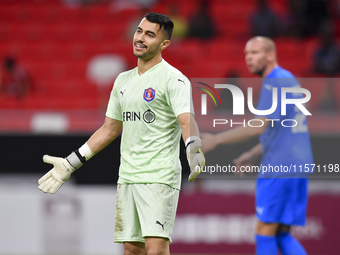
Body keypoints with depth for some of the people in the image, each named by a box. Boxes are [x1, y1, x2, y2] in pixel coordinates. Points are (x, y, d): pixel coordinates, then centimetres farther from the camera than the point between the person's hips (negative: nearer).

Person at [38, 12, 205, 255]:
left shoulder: (173, 79, -7)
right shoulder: (123, 80, 16)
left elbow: (187, 121, -20)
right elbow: (109, 129, 24)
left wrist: (193, 147, -42)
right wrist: (70, 163, 23)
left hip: (159, 177, -7)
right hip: (127, 177, 7)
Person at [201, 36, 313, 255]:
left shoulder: (275, 82, -12)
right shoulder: (288, 80, 19)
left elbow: (259, 127, -20)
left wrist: (216, 139, -17)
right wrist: (253, 155, 26)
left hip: (279, 168, -10)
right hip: (299, 164, 10)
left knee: (265, 232, -5)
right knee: (282, 235, 10)